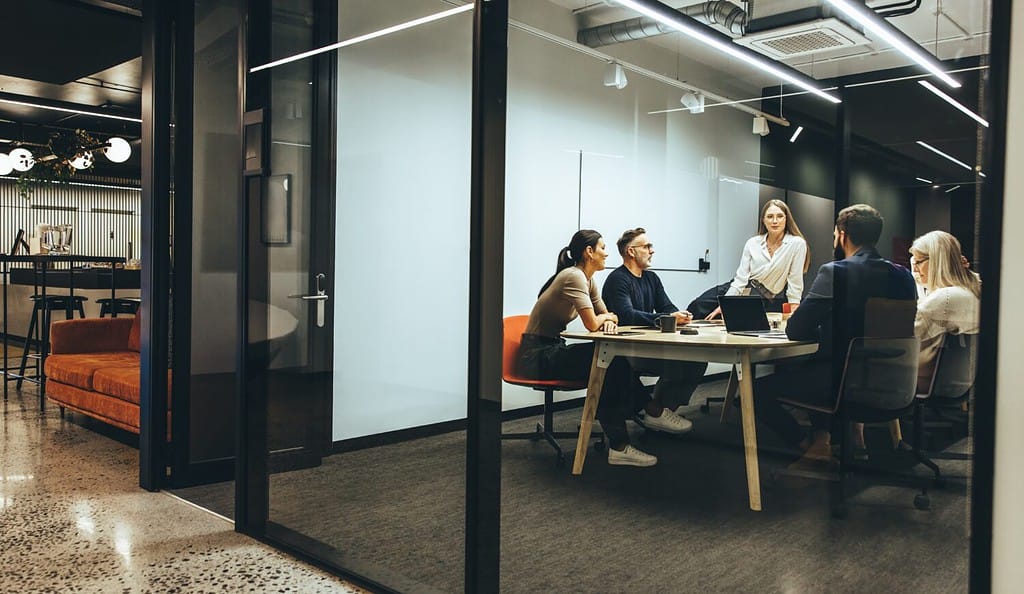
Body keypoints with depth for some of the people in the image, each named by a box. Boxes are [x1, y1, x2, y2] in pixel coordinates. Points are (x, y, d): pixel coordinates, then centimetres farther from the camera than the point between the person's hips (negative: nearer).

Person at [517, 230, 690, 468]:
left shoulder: (588, 279, 11)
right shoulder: (573, 276, -18)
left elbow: (605, 316, 12)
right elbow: (591, 324, -26)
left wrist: (608, 320, -13)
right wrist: (608, 316, -3)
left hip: (553, 349, 9)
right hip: (538, 354, -9)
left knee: (614, 363, -9)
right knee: (612, 364, -20)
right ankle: (653, 411, -8)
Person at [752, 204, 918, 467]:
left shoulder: (834, 272, -17)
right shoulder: (902, 275, 1)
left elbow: (795, 331, -16)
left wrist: (821, 328, 7)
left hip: (842, 382, -7)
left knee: (757, 390, 9)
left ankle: (814, 446, 16)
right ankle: (822, 436, 23)